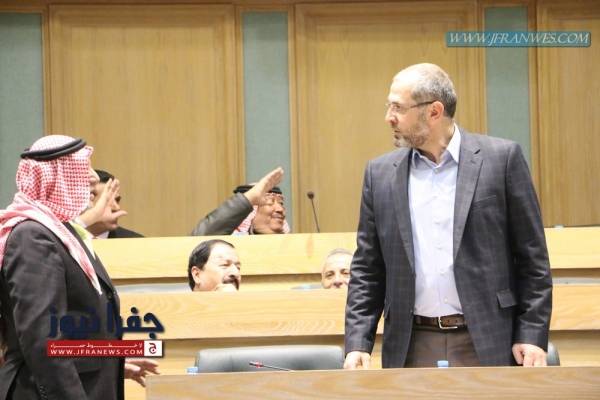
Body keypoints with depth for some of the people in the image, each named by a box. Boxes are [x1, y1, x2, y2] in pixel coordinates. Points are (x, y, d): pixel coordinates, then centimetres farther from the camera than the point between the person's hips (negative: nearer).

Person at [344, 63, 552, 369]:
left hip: (487, 345, -3)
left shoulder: (501, 158, -1)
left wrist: (533, 336, -5)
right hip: (413, 350, 3)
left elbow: (532, 257, 0)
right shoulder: (381, 173, 8)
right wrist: (357, 343, 0)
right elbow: (367, 270, 10)